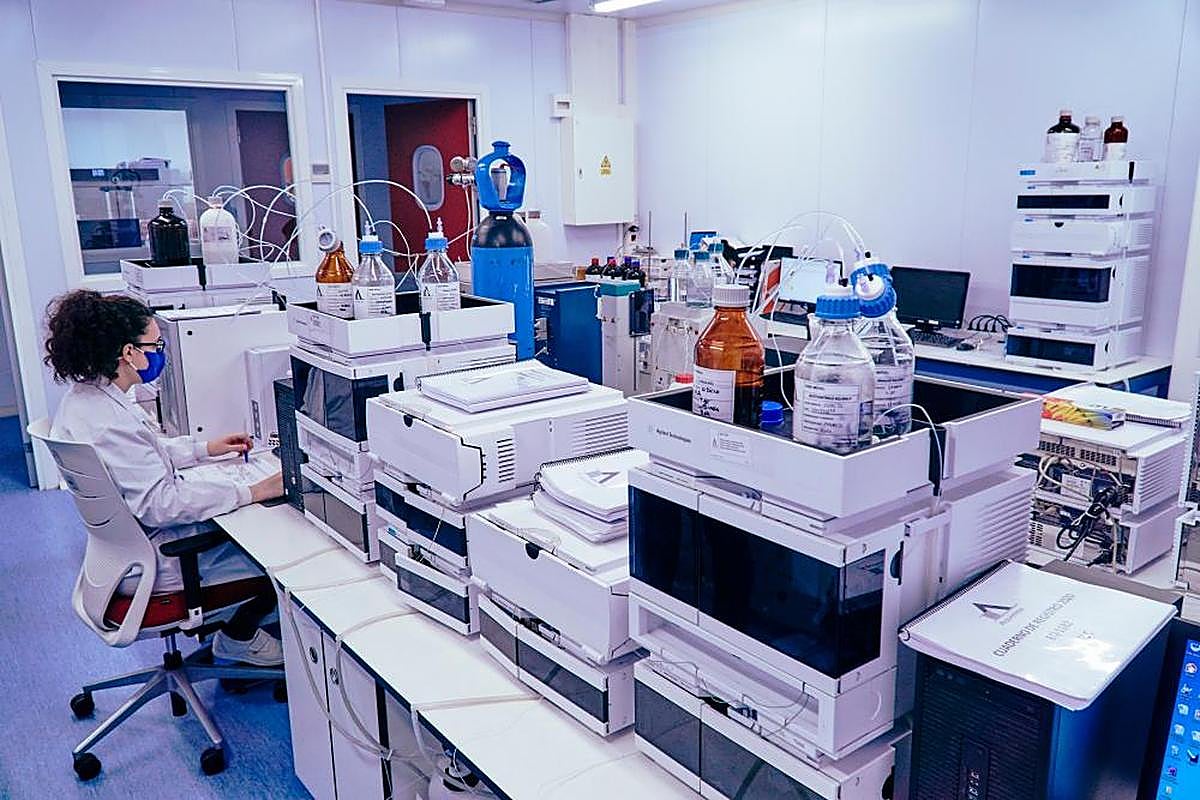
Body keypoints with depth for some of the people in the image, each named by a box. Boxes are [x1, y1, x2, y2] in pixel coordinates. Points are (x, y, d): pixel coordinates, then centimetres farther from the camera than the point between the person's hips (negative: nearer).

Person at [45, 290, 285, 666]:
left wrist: (205, 448, 15)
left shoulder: (86, 395, 1)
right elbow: (160, 503, -31)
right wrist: (253, 492, -29)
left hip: (131, 542, 10)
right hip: (150, 562, -10)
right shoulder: (109, 422, -31)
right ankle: (238, 638, 17)